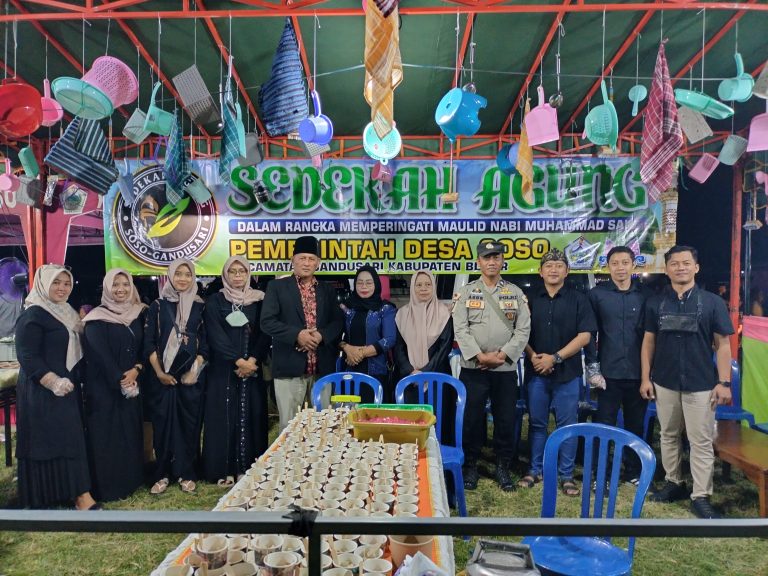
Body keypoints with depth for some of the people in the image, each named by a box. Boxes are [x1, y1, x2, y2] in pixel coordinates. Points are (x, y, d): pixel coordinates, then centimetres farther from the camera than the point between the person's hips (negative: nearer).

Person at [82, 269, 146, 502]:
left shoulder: (138, 314, 8)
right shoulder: (97, 318, -7)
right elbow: (100, 353, -14)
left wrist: (137, 369, -10)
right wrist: (120, 380, -16)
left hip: (132, 384, 5)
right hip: (105, 386, -5)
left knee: (131, 431, 9)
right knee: (107, 433, -1)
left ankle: (130, 480, 20)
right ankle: (107, 486, 9)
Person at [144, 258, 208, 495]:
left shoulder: (199, 307, 6)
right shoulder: (158, 306, 4)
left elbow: (205, 343, 4)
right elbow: (148, 342, 1)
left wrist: (194, 370, -6)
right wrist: (159, 372, -7)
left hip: (190, 375, 1)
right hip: (163, 375, 0)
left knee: (189, 422, 3)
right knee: (163, 422, 2)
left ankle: (186, 473, 13)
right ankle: (163, 473, 13)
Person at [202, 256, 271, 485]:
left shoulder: (259, 300, 7)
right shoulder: (215, 301, 2)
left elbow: (265, 333, 1)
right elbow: (216, 336, -7)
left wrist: (253, 360, -14)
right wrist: (238, 361, -16)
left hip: (252, 368, 2)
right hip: (223, 369, -1)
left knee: (251, 416, 3)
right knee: (224, 417, 0)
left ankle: (250, 466, 12)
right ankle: (224, 469, 9)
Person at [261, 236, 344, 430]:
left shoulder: (327, 290, 14)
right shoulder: (277, 287, 3)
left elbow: (338, 321, 8)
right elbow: (267, 321, -6)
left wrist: (321, 335, -11)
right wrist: (297, 335, -17)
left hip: (322, 367, 3)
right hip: (289, 367, -3)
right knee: (289, 424, 3)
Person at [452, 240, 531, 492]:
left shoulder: (516, 293, 7)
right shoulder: (465, 292, 2)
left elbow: (523, 330, 1)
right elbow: (460, 329, -5)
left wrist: (502, 355, -11)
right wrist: (480, 356, -14)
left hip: (506, 368, 1)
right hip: (473, 367, -1)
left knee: (506, 419, 7)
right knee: (472, 418, 5)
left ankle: (503, 467, 24)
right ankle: (470, 466, 20)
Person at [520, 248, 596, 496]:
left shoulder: (578, 299, 2)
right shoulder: (531, 299, 8)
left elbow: (584, 336, -5)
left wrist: (555, 358, -12)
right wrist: (533, 356, -9)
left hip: (568, 372, -1)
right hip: (537, 371, 2)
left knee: (567, 425, 5)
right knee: (537, 423, 10)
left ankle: (566, 475, 17)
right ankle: (535, 470, 22)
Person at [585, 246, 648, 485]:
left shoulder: (644, 295, 5)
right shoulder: (597, 294, 0)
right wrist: (592, 366, -7)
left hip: (638, 372, 2)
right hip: (609, 372, -2)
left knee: (635, 425, 13)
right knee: (604, 425, 4)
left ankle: (634, 472, 28)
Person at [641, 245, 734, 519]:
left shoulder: (712, 302, -1)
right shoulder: (656, 303, 4)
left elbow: (722, 344, -1)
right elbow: (649, 342, 6)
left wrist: (724, 382, -6)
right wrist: (646, 378, 1)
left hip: (701, 384, -2)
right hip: (664, 383, 2)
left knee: (701, 441, 2)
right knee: (669, 436, 13)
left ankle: (701, 496, 10)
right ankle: (673, 482, 27)